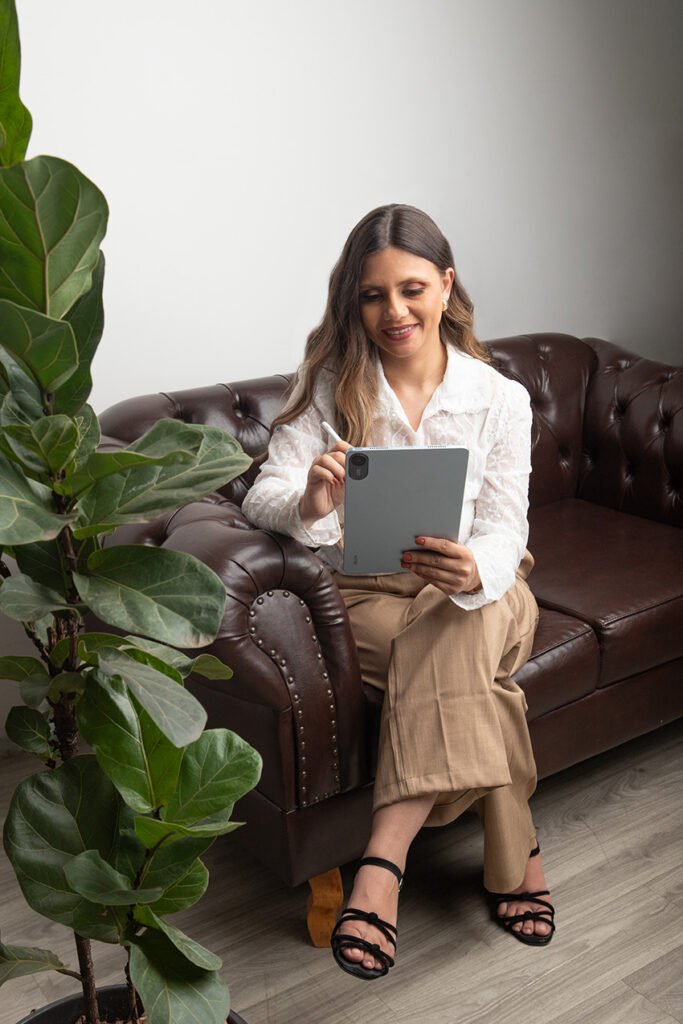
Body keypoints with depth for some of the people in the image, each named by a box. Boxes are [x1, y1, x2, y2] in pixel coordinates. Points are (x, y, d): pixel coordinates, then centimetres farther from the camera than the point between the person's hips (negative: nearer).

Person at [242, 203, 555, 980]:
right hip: (365, 592, -1)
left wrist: (475, 570, -34)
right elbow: (263, 496, -14)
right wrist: (310, 503, -40)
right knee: (470, 674, -30)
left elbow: (504, 528, -9)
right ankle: (514, 854, -18)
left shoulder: (501, 399, -2)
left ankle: (382, 862, -31)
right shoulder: (330, 385, -4)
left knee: (455, 634, -34)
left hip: (474, 591, 1)